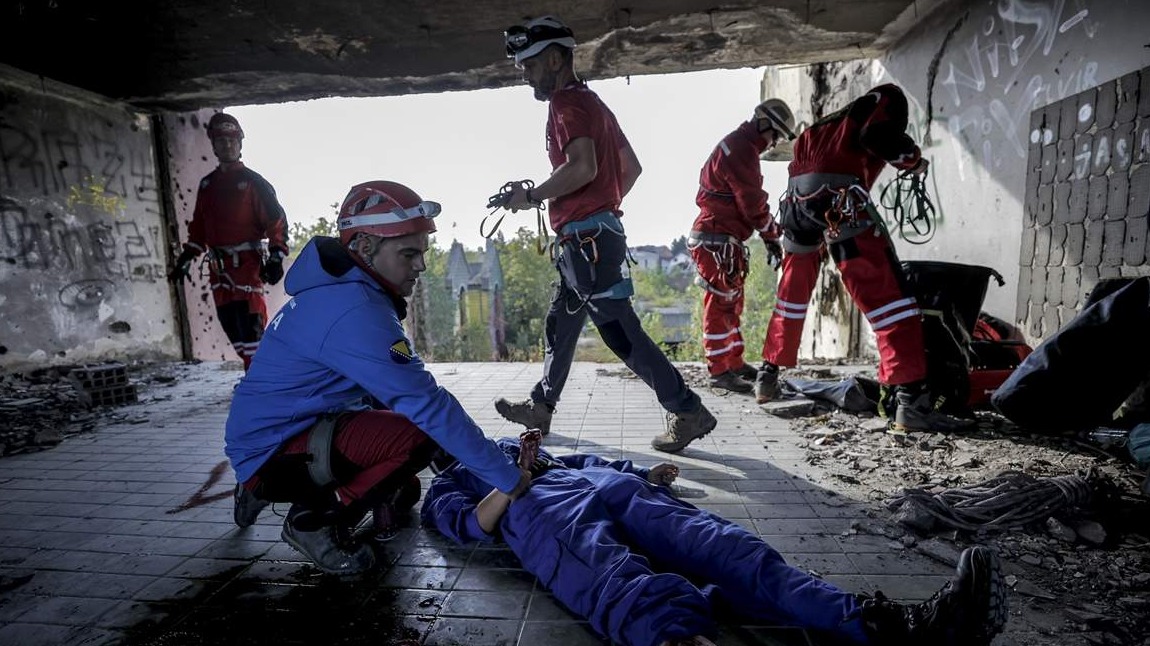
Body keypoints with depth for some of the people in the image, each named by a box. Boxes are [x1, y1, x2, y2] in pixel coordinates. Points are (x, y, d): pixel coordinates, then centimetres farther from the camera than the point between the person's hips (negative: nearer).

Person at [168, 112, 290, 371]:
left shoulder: (252, 181, 0)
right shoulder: (207, 184, 18)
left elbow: (276, 220, -6)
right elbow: (198, 226, 23)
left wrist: (276, 257, -15)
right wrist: (186, 258, 17)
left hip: (246, 262, -6)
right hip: (218, 265, 6)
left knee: (249, 324, -12)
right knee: (229, 324, 5)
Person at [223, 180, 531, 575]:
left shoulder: (343, 289, 4)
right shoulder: (353, 310, -28)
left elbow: (401, 391, 8)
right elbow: (426, 404, -31)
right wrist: (510, 479, -24)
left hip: (299, 432, 10)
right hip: (272, 449, -10)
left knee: (400, 493, 18)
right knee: (420, 434, -28)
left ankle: (266, 488, 23)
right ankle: (315, 522, -5)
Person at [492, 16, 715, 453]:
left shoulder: (568, 103, -8)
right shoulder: (591, 102, 22)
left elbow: (583, 168, -25)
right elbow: (632, 167, 23)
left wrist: (531, 196, -14)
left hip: (585, 237, -11)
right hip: (597, 232, 11)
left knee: (619, 331, -8)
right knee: (559, 327, 16)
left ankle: (689, 412, 0)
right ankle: (541, 408, 30)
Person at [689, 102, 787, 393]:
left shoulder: (737, 145, 19)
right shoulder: (742, 150, -14)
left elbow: (748, 200, 19)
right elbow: (754, 204, -15)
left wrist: (769, 233, 11)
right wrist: (772, 238, -3)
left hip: (721, 238, 11)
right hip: (717, 240, -11)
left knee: (732, 303, 16)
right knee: (720, 304, -7)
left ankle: (735, 363, 25)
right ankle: (719, 370, 0)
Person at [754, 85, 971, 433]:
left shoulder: (817, 129, 37)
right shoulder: (885, 97, 17)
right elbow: (879, 135, -5)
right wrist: (914, 160, 12)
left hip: (796, 202, 7)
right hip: (838, 199, -7)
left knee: (791, 297, 20)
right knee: (888, 297, -7)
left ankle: (767, 377, 27)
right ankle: (912, 401, -14)